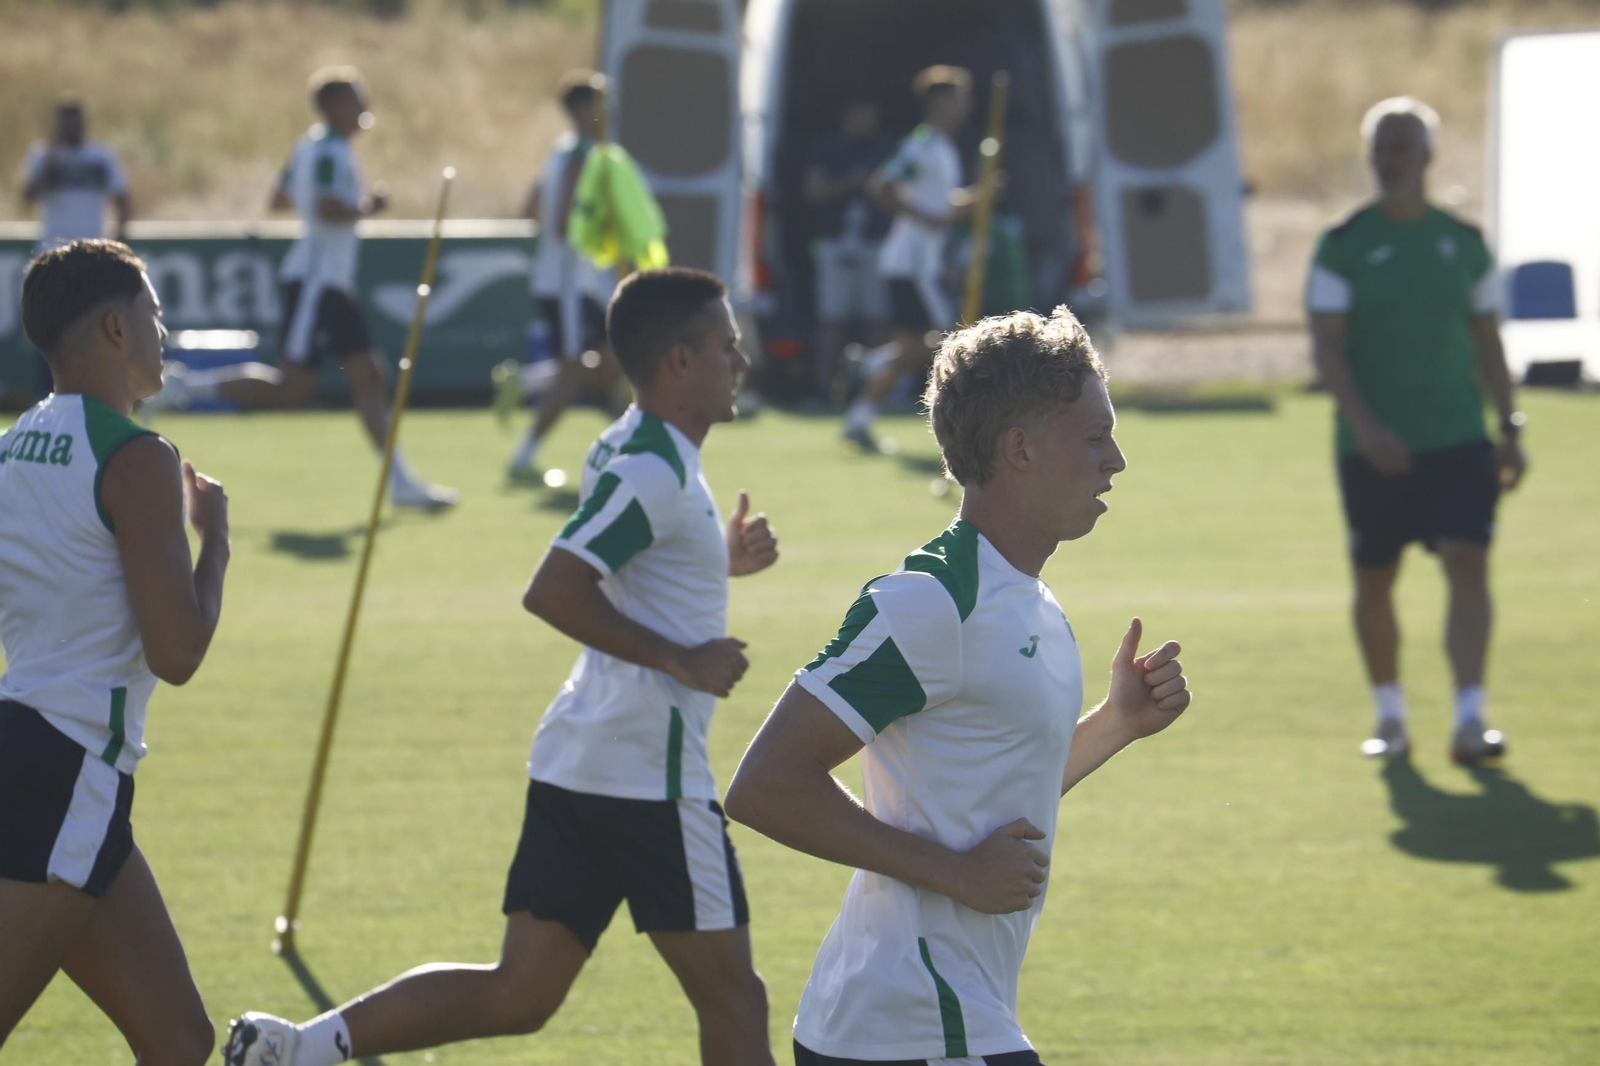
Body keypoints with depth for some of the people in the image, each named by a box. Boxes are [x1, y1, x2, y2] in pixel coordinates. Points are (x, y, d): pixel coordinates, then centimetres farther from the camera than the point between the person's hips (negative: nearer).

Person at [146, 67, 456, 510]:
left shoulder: (311, 146, 15)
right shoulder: (329, 152, -15)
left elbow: (280, 199, 24)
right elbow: (328, 208, -30)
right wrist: (366, 207, -15)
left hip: (335, 283, 11)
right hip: (316, 279, -11)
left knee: (369, 378, 6)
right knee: (293, 387, -11)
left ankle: (400, 481, 6)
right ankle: (186, 385, -3)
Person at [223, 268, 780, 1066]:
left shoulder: (631, 454, 16)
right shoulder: (654, 474, -15)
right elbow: (552, 591, -24)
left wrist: (721, 560, 17)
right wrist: (679, 659, -19)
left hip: (576, 761, 10)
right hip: (649, 770, -10)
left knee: (520, 993, 8)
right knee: (731, 1000, 0)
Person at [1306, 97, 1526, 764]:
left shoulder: (1464, 242, 8)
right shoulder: (1343, 246, -2)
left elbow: (1486, 340, 15)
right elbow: (1326, 346, -7)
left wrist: (1510, 430, 11)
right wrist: (1364, 425, -20)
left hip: (1458, 438, 1)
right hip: (1375, 448, -1)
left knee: (1469, 563, -13)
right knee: (1374, 583, 5)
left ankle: (1469, 721, -16)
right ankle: (1389, 718, 22)